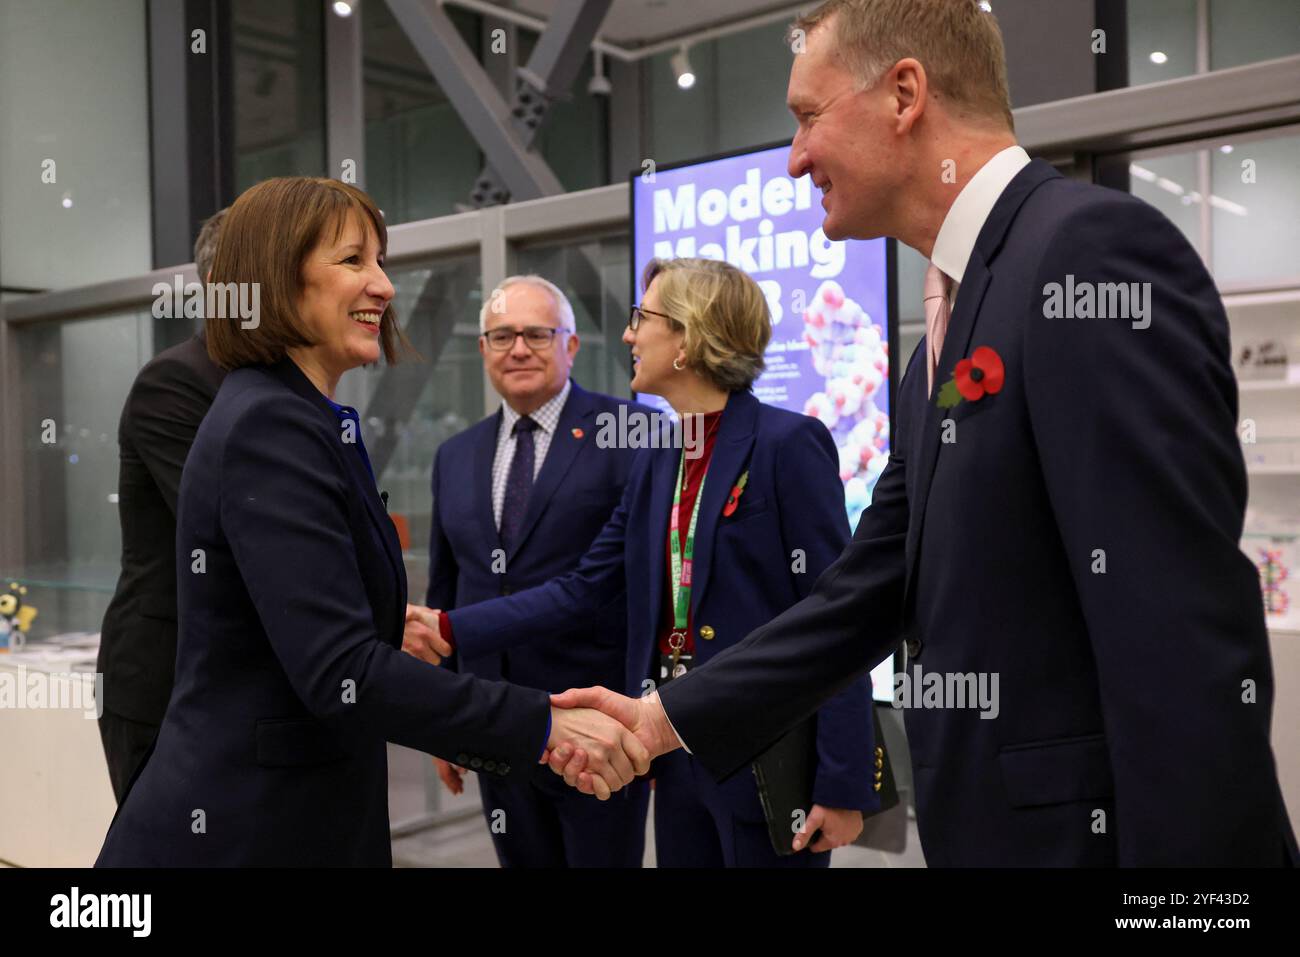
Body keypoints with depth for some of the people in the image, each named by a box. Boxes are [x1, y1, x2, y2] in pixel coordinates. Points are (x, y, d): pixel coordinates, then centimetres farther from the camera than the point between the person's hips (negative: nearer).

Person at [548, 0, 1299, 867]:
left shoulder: (1093, 246, -16)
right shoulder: (943, 347, 12)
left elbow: (1189, 634, -23)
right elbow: (870, 591, 12)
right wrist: (665, 719, 11)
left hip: (1096, 829, -9)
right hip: (1000, 826, 9)